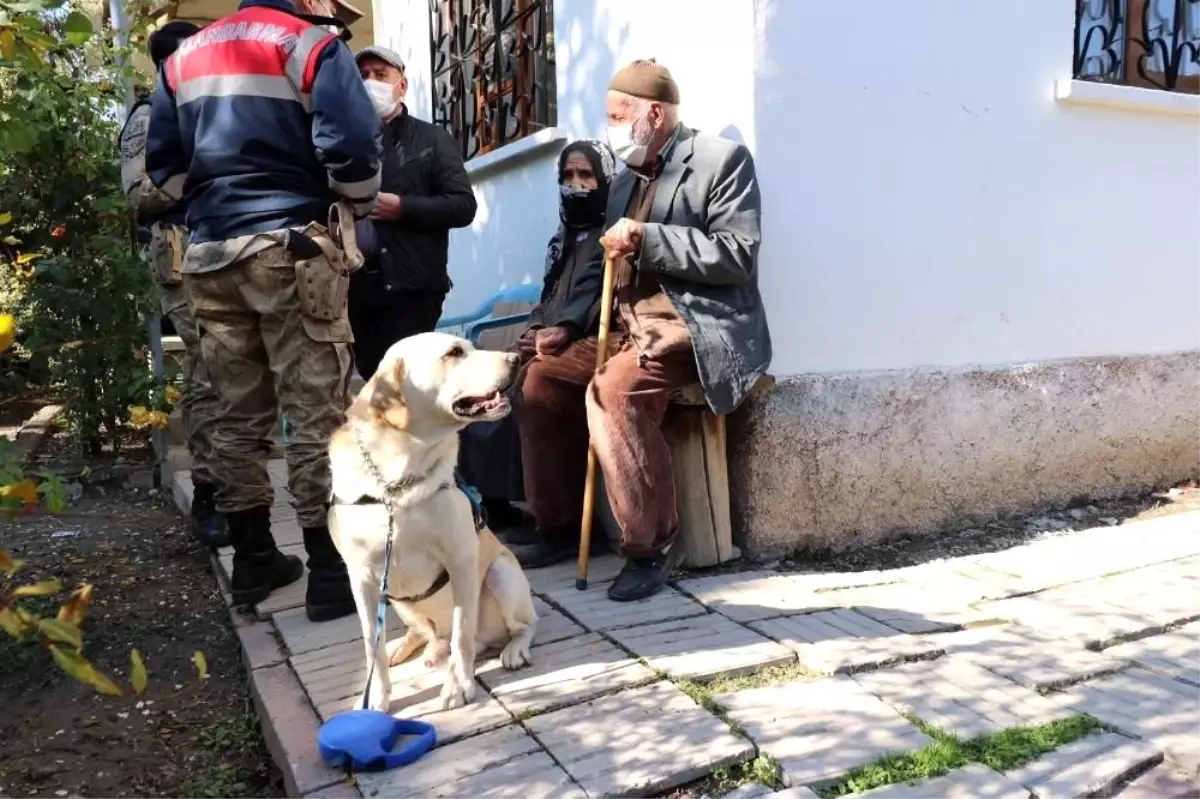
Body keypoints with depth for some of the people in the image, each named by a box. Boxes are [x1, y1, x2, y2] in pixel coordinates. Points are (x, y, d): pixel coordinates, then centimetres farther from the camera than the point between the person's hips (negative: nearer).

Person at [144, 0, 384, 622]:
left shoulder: (184, 56, 19)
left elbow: (162, 161, 17)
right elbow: (353, 143, -14)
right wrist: (359, 203, 3)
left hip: (210, 253, 6)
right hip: (289, 246, -6)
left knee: (239, 416, 12)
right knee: (317, 413, -3)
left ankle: (253, 559, 21)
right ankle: (328, 572, -1)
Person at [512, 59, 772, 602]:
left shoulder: (722, 160, -6)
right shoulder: (626, 181, 18)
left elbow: (738, 257, -17)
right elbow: (602, 266, 18)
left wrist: (648, 239, -21)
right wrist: (570, 325, 3)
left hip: (698, 327, -9)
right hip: (629, 326, 9)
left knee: (611, 390, -31)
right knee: (541, 375, 3)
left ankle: (654, 544, -18)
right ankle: (561, 525, 14)